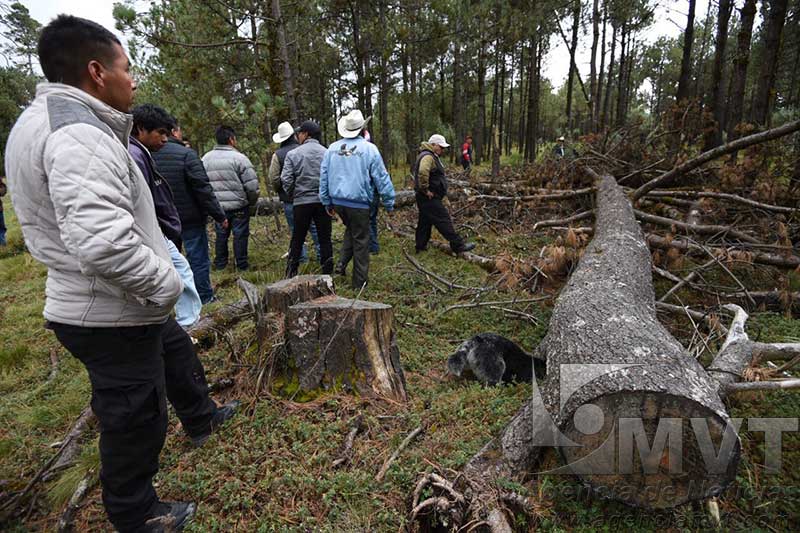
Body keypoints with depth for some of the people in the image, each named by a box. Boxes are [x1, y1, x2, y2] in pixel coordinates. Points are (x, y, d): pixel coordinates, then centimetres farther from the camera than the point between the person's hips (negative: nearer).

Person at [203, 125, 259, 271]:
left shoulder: (206, 158, 5)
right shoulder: (239, 157, -12)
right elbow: (252, 184, -14)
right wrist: (252, 202, 2)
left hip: (217, 206, 5)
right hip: (238, 205, -5)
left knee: (221, 234, 16)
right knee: (240, 234, 5)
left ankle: (220, 264, 24)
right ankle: (242, 265, 11)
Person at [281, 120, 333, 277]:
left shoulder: (293, 154, -3)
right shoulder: (327, 153, -1)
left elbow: (286, 179, -7)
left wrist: (292, 196, 8)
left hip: (301, 202, 0)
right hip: (323, 201, 1)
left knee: (297, 239, 11)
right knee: (325, 239, 7)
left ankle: (291, 274, 17)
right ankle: (328, 272, 11)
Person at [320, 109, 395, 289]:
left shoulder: (332, 148, 5)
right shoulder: (369, 148, -9)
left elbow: (323, 176, 9)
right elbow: (382, 178, -8)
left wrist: (326, 202, 17)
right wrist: (389, 203, 1)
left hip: (338, 201, 5)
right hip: (359, 203, -5)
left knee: (351, 230, 29)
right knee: (360, 240, 7)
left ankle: (342, 262, 13)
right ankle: (359, 281, 13)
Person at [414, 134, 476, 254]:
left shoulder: (431, 156, 19)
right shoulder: (428, 156, -16)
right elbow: (423, 172, -35)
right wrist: (426, 189, -26)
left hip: (424, 198, 11)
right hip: (430, 198, -11)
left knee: (425, 222, 15)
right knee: (443, 220, -7)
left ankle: (421, 246, 23)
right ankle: (458, 245, -3)